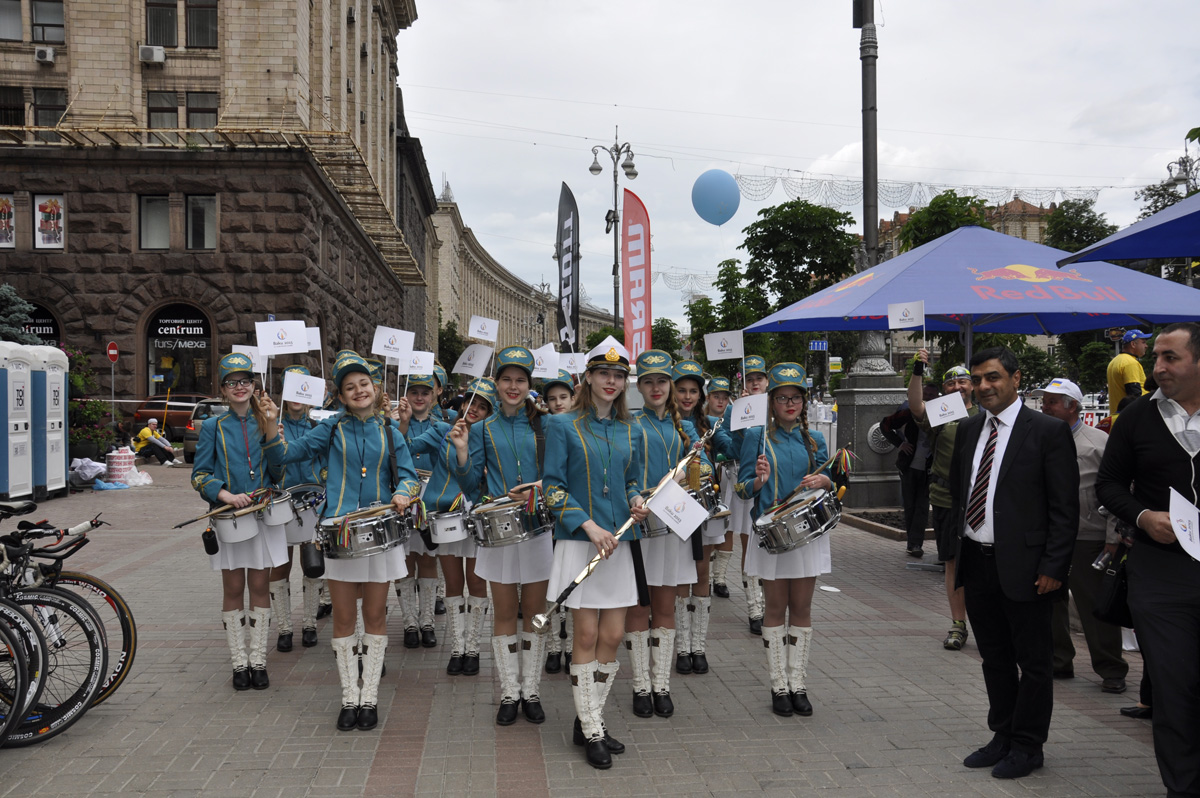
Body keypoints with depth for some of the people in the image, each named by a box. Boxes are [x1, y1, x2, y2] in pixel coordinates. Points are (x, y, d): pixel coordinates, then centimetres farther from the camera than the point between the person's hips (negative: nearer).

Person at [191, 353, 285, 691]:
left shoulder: (265, 425, 8)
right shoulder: (213, 428, 4)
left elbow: (278, 472, 3)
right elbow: (200, 475, 0)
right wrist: (226, 495, -18)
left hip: (263, 514, 1)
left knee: (259, 587, 4)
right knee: (233, 590, 5)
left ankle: (258, 661, 14)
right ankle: (239, 663, 14)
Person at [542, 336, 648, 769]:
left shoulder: (630, 431, 12)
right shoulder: (563, 425, -2)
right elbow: (553, 486, -6)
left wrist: (637, 501, -2)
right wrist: (590, 527, -16)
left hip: (617, 542, 5)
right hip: (579, 541, -5)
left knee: (613, 636, 4)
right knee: (587, 635, -2)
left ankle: (588, 720, 20)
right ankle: (591, 733, 8)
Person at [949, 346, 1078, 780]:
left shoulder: (1049, 431, -9)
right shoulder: (968, 429, 9)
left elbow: (1065, 507, -11)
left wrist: (1053, 567, -15)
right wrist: (960, 541, 10)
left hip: (1024, 567, -6)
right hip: (977, 563, 6)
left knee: (1034, 662, 7)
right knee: (994, 658, 17)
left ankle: (1027, 746, 21)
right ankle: (1003, 737, 31)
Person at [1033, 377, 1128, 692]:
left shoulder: (1100, 442, -5)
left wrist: (1113, 539, -11)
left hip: (1088, 540, -5)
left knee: (1096, 607, 0)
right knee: (1050, 602, 12)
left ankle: (1111, 671, 13)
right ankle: (1058, 661, 27)